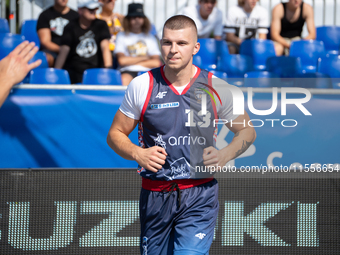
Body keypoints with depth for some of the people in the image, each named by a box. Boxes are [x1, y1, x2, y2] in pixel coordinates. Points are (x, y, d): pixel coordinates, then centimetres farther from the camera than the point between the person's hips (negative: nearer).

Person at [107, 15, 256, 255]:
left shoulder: (215, 88, -1)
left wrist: (225, 155, -8)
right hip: (154, 195, 2)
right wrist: (138, 154, -11)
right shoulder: (142, 86, 0)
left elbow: (247, 131, 11)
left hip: (199, 196, -2)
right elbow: (115, 134, 9)